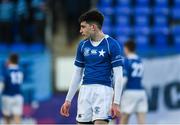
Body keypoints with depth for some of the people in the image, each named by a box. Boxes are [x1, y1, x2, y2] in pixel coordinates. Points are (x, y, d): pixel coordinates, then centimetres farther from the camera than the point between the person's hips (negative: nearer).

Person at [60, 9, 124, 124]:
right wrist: (68, 100, 17)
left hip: (103, 91, -6)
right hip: (85, 92, 6)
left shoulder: (112, 45, -5)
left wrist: (116, 103, -14)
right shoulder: (83, 45, 12)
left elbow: (118, 76, -7)